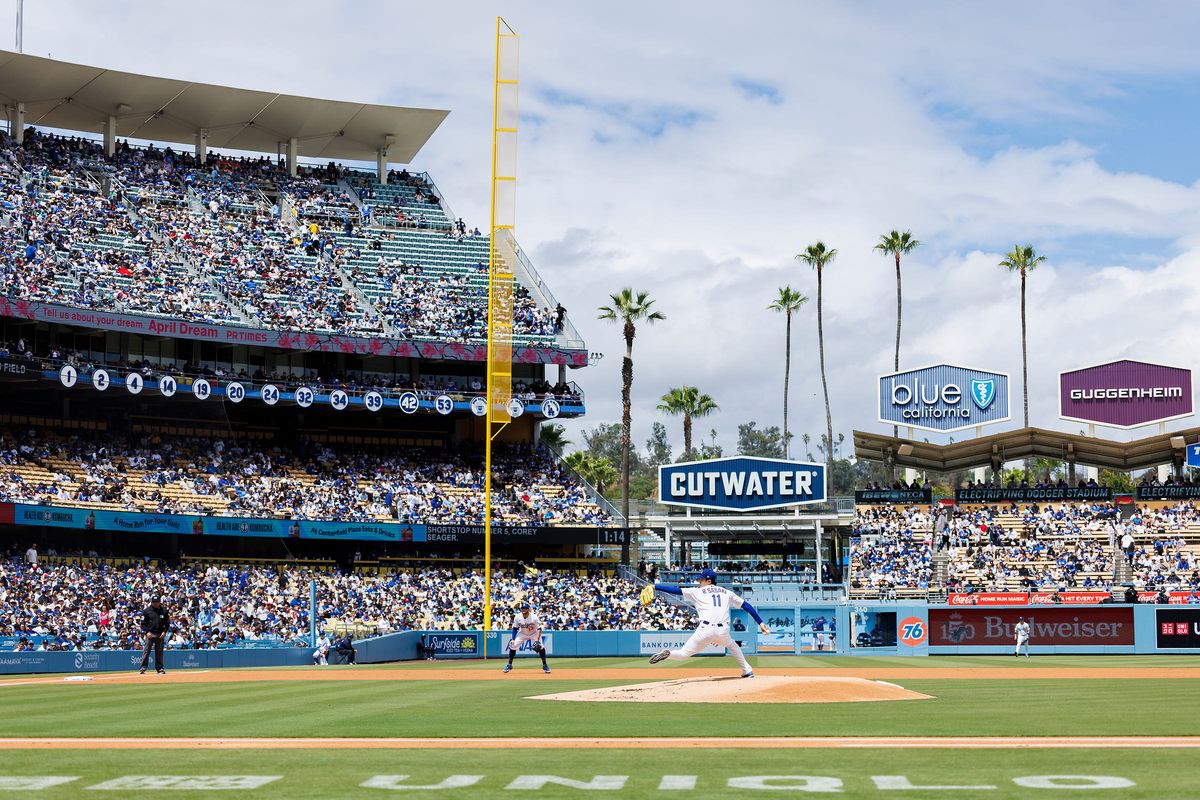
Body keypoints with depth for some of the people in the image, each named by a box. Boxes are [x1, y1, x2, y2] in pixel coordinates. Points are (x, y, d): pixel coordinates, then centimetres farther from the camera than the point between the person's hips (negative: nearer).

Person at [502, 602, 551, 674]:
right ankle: (509, 665, 6)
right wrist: (513, 639, -15)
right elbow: (515, 628, -5)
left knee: (541, 647, -21)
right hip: (522, 634, 2)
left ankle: (545, 665, -5)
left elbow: (539, 629, -27)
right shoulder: (517, 617, -20)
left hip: (534, 634, -2)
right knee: (512, 646, -11)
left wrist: (537, 640, -38)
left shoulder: (534, 617, -29)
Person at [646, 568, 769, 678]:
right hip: (723, 631, 3)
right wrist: (760, 622, 19)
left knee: (683, 654, 4)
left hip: (706, 630, -3)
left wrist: (655, 587, 9)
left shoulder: (698, 592, 12)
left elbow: (676, 590, 7)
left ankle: (668, 654, -26)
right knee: (732, 646, 35)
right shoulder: (727, 593, 21)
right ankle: (747, 671, 28)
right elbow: (746, 605, 18)